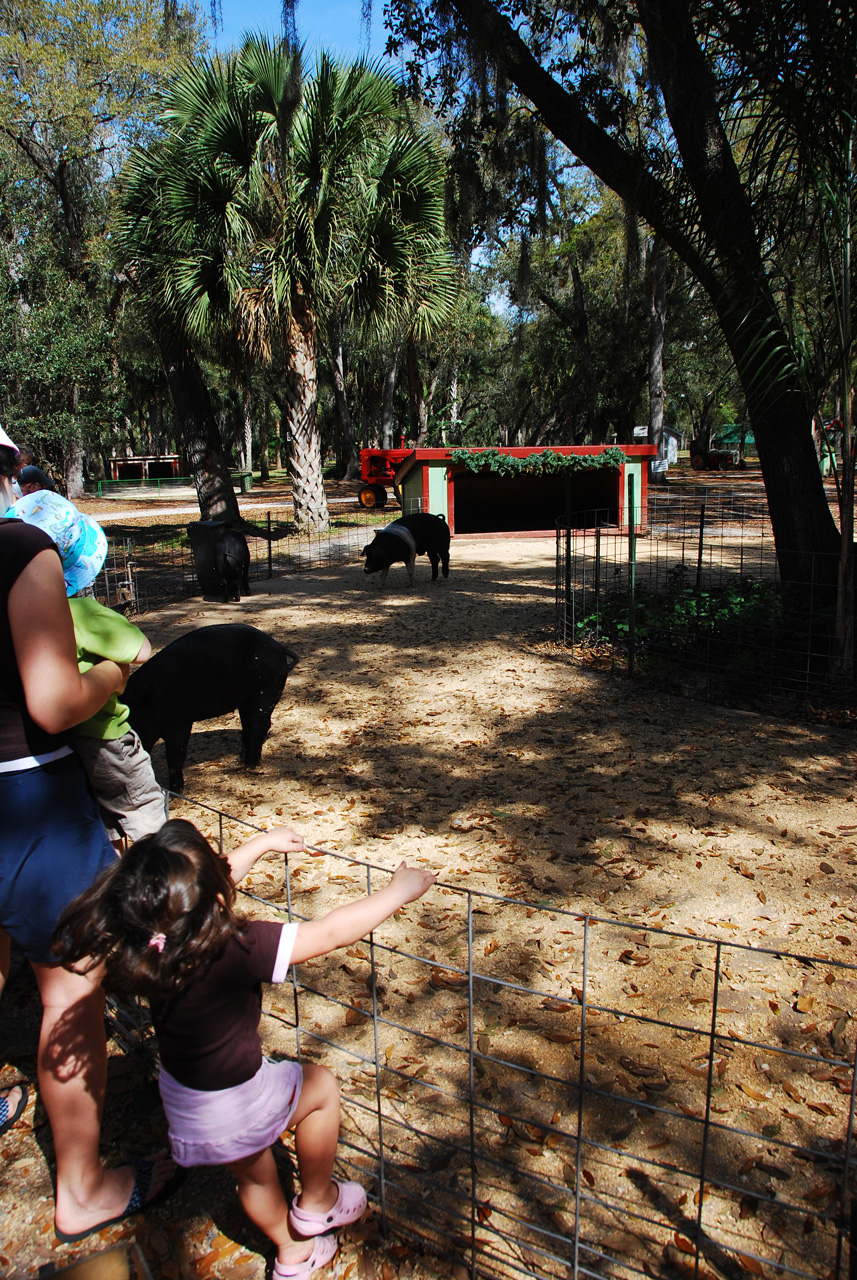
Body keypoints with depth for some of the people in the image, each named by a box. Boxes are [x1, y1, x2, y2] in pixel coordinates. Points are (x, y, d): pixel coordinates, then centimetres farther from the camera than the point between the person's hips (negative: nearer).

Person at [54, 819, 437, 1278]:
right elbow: (332, 932, -31)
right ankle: (315, 1204, 37)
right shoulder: (236, 949, -37)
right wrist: (398, 891, -19)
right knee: (322, 1086, 21)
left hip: (182, 1102, 6)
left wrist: (261, 843, 12)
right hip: (234, 1107, -6)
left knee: (253, 1175, 30)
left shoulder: (146, 940, -18)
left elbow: (217, 880, 0)